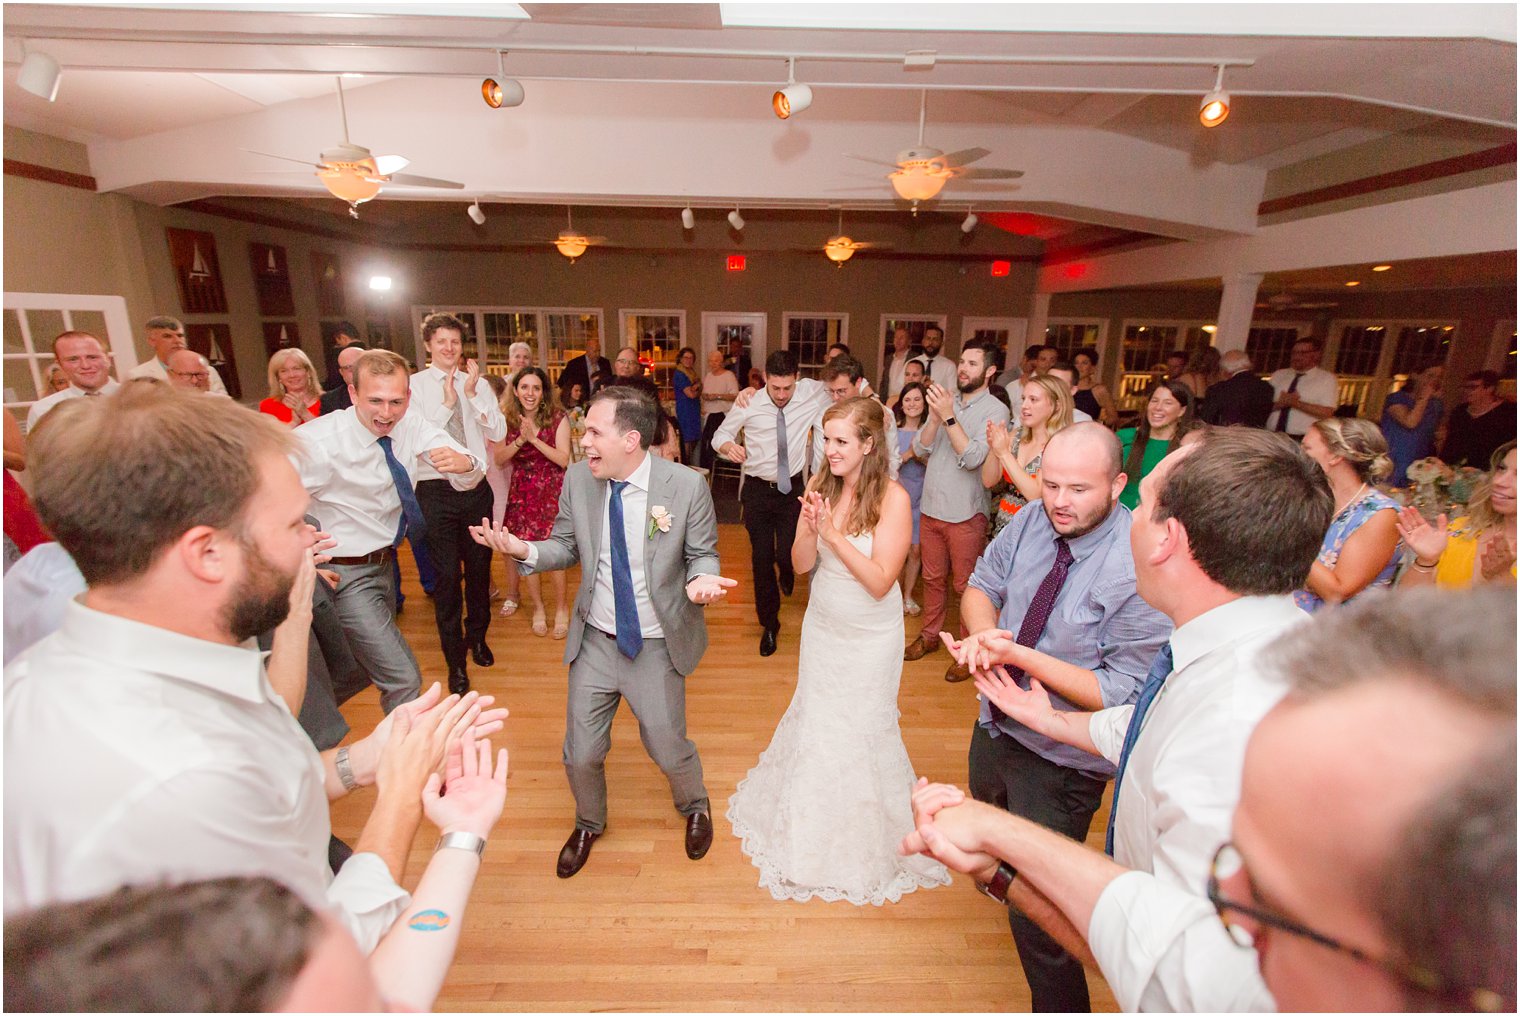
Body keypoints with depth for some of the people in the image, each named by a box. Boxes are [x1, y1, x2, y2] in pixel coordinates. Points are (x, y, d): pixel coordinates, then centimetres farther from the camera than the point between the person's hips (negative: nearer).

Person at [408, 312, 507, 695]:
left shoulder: (478, 384, 4)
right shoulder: (414, 385, -3)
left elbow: (499, 433, -6)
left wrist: (471, 393, -14)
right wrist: (448, 400, -17)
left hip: (476, 488, 3)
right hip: (436, 490, -3)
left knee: (479, 567, 15)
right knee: (447, 574, 2)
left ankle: (477, 637, 40)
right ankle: (455, 660, 20)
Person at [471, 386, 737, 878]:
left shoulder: (687, 486, -18)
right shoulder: (578, 478, -9)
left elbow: (703, 554, -6)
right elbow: (566, 547, 2)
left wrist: (701, 579, -29)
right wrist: (525, 550, -18)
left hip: (656, 645, -2)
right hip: (594, 641, 3)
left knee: (668, 749, 14)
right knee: (581, 754, 14)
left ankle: (694, 806, 52)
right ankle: (589, 824, 51)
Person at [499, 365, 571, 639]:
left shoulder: (558, 418, -7)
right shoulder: (509, 420, 3)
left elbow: (564, 459, -12)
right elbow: (500, 457, -1)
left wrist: (534, 439, -19)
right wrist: (520, 439, -16)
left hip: (551, 491, -3)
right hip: (521, 493, 3)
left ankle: (561, 608, 18)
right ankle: (538, 607, 26)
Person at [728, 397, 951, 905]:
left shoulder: (893, 499, -22)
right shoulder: (820, 486, -9)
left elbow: (880, 581, -23)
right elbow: (801, 564, -6)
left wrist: (834, 533, -29)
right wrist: (810, 529, -26)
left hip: (871, 639, -4)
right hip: (822, 629, 4)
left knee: (862, 728, 14)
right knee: (815, 720, 20)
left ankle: (865, 838, 43)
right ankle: (810, 825, 48)